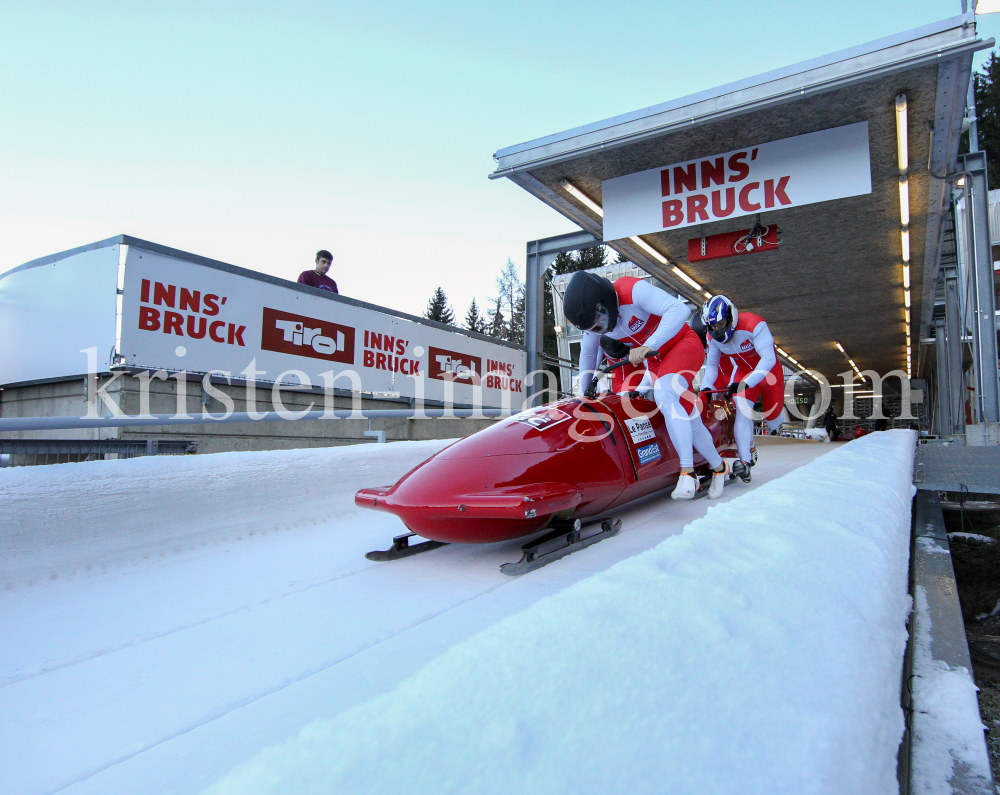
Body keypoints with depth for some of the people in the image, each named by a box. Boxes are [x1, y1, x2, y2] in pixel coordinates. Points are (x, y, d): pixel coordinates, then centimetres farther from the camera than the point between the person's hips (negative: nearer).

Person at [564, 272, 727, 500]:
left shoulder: (633, 290, -30)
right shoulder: (592, 317, -8)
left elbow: (679, 310, -39)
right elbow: (588, 355, 7)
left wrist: (648, 346, -47)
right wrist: (584, 394, 8)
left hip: (684, 345, -7)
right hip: (655, 362, 7)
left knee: (664, 395, -32)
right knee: (690, 421, 7)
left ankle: (688, 473, -32)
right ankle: (718, 467, 30)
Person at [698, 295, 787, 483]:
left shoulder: (753, 324, -33)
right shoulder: (712, 337, -15)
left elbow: (768, 358, -38)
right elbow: (711, 364, -3)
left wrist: (747, 383, -48)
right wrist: (706, 386, -21)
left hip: (768, 370, -3)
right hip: (743, 371, 3)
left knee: (773, 423, 3)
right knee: (742, 407, -24)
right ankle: (745, 460, -22)